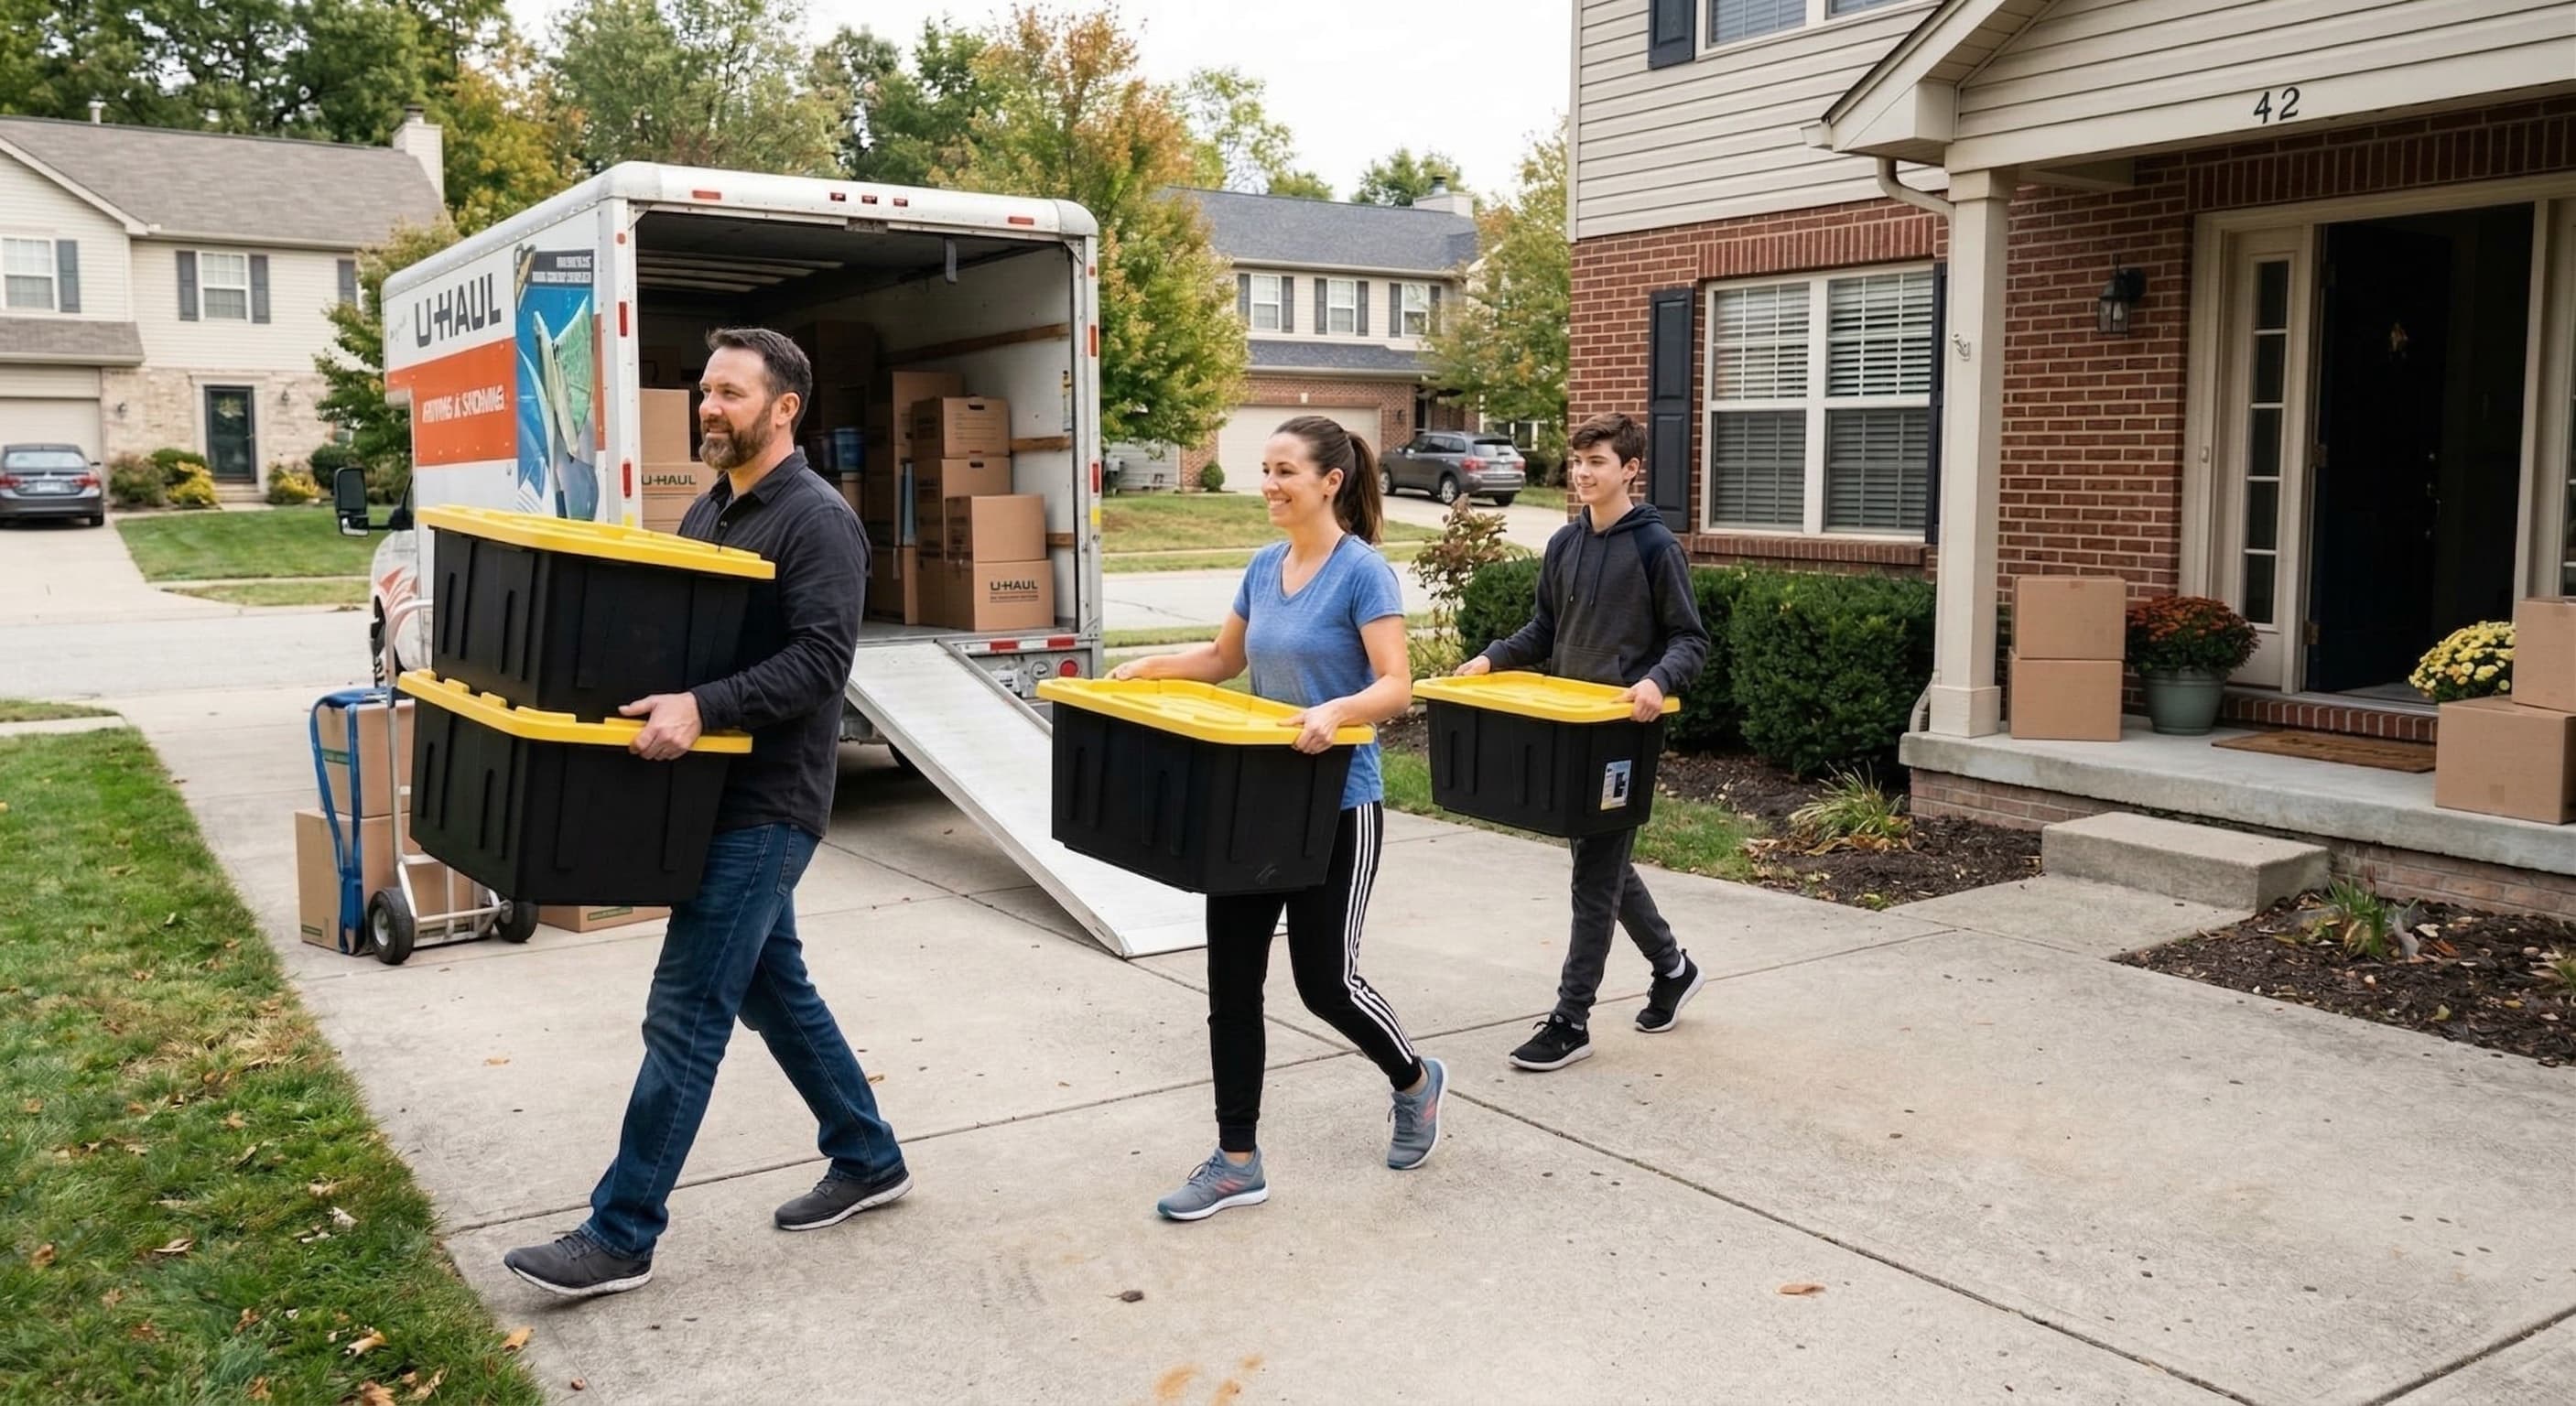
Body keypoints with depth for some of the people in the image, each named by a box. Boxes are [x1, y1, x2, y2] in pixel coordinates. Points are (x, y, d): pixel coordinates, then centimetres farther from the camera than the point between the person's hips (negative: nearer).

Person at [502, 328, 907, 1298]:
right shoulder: (708, 512, 14)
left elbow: (820, 660, -24)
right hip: (722, 791, 9)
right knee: (773, 990, 17)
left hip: (766, 803, -9)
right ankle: (868, 1160, 31)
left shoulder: (817, 520, -14)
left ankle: (621, 1236, 3)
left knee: (684, 1016, -6)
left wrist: (702, 707, -33)